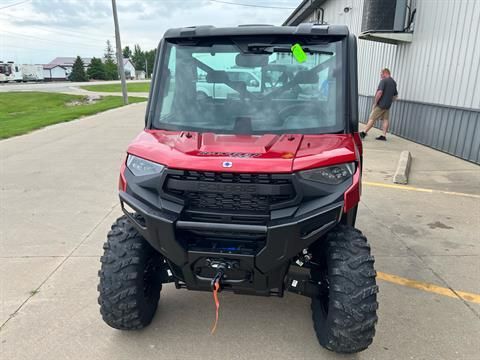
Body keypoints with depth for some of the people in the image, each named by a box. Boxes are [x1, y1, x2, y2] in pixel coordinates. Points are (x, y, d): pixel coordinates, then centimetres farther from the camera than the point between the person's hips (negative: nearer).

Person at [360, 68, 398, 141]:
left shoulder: (383, 81, -11)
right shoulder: (394, 82, 15)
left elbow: (380, 92, -21)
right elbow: (396, 96, 20)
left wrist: (375, 103, -15)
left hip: (380, 105, -8)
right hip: (387, 105, 8)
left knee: (372, 119, -5)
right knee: (385, 120, 6)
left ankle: (364, 133, -3)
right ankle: (384, 136, 5)